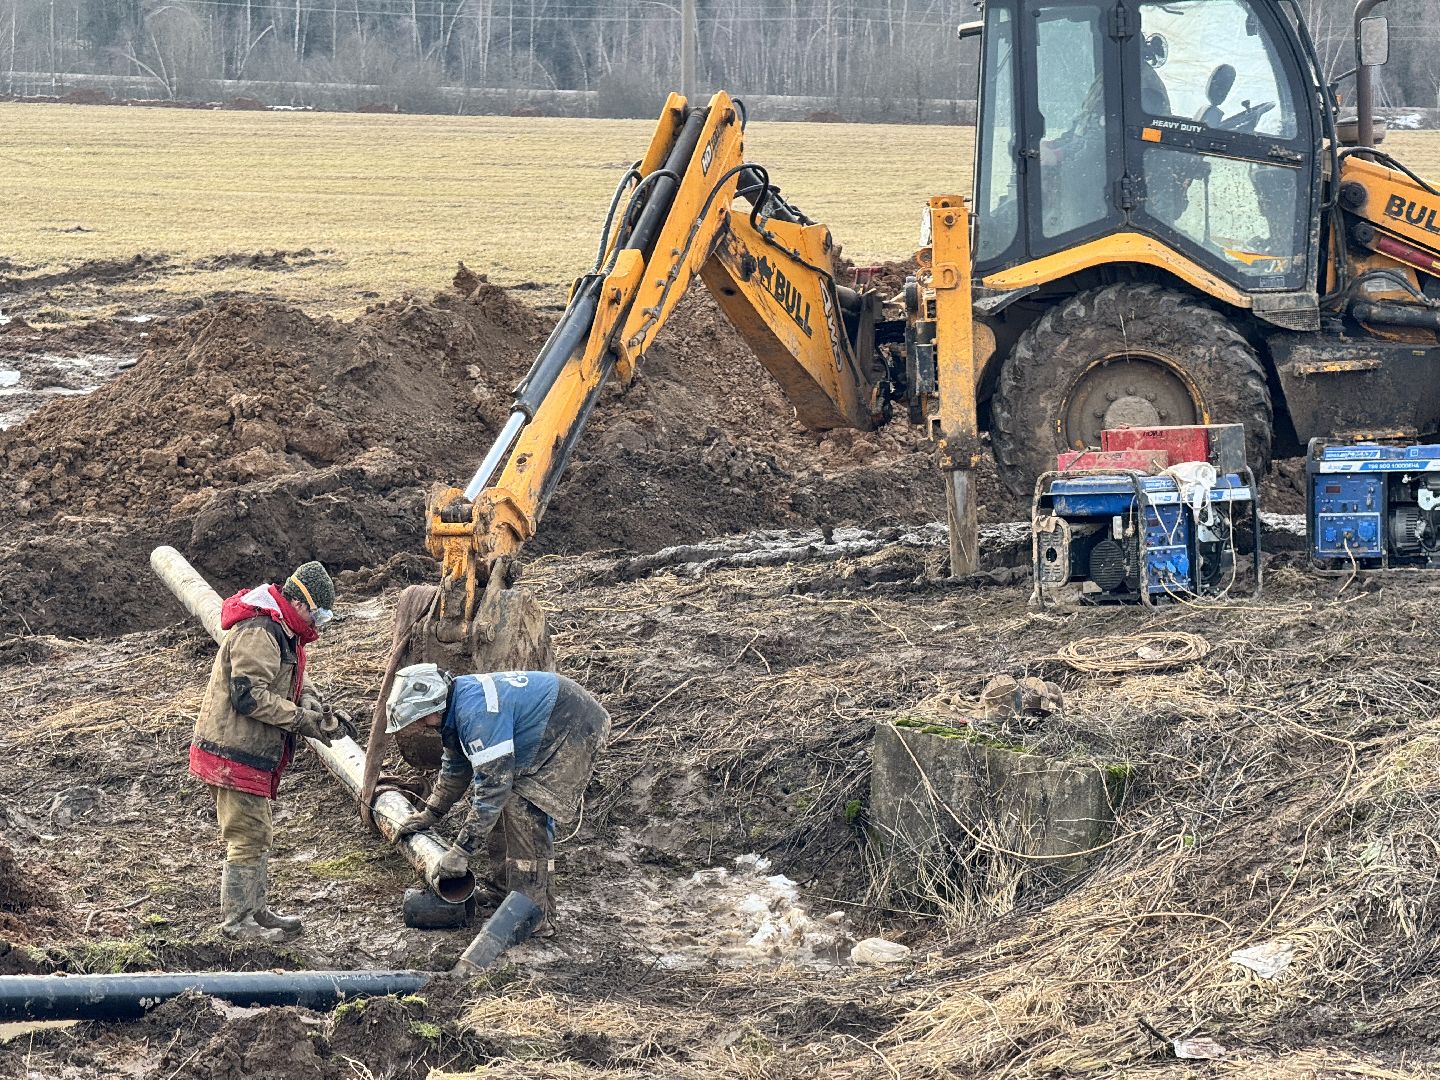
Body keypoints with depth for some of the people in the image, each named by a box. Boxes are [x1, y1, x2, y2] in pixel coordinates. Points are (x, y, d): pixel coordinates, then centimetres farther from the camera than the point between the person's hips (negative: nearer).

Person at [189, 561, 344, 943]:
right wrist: (302, 719, -22)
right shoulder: (258, 633, -20)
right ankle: (236, 922, 2)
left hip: (254, 754, 11)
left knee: (258, 837, 20)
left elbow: (293, 685, 21)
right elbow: (249, 695, -26)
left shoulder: (280, 633, 15)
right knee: (247, 838, -5)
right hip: (235, 755, -11)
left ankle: (256, 911, 30)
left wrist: (316, 708, 0)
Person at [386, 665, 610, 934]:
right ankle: (505, 877, 27)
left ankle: (535, 915, -16)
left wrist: (462, 849, -25)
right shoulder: (458, 703, 6)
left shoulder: (476, 714, -28)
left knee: (523, 807, -16)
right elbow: (455, 767, 24)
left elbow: (492, 784, -29)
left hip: (576, 728, -11)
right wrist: (430, 814, 29)